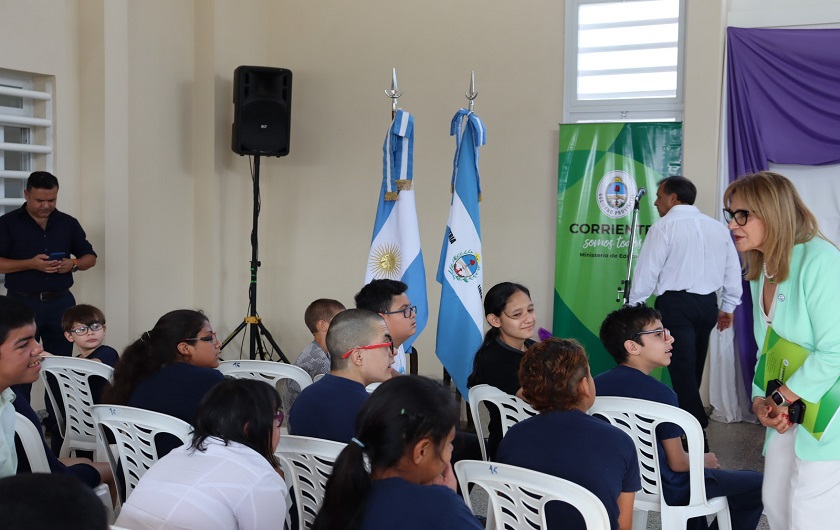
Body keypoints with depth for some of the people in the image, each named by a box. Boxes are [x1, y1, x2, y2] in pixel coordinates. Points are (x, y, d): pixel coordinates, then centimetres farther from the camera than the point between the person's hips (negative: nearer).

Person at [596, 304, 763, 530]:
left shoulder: (597, 384, -5)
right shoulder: (660, 394, -24)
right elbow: (677, 463, -18)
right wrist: (705, 460, 4)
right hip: (665, 490, -7)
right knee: (757, 484, 6)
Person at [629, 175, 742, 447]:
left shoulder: (664, 226, -7)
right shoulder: (718, 227, 11)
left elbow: (648, 270, -9)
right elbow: (733, 269, 13)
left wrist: (634, 307, 0)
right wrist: (728, 306, 20)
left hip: (677, 303, -7)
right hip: (707, 303, 7)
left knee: (682, 370, -6)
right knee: (693, 369, 17)